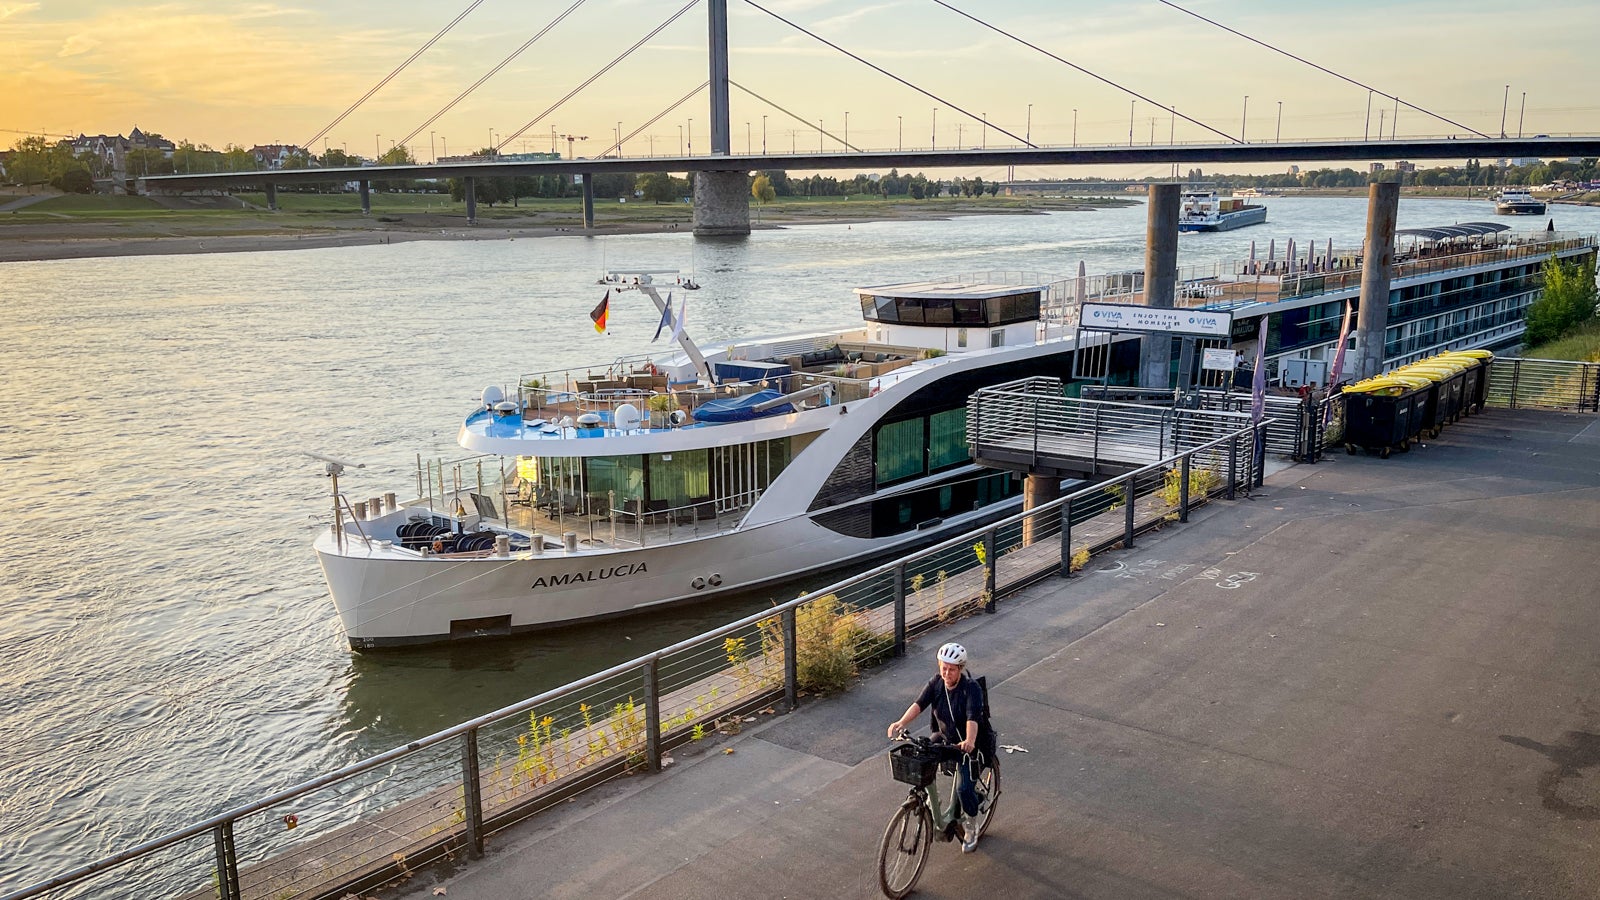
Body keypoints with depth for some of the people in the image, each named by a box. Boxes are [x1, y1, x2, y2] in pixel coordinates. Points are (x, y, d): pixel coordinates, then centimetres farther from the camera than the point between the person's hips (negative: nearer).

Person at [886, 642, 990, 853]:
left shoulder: (971, 688, -23)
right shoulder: (936, 683, -9)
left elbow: (972, 718, -37)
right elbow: (919, 704, -22)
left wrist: (969, 741, -56)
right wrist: (901, 722, -41)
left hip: (965, 743, -5)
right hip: (943, 736, 5)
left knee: (963, 787, -16)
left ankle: (971, 827, 12)